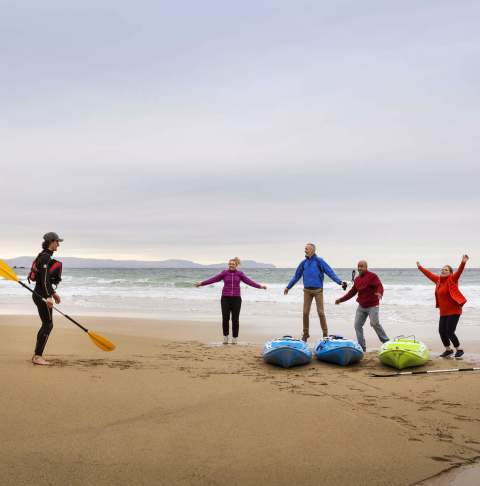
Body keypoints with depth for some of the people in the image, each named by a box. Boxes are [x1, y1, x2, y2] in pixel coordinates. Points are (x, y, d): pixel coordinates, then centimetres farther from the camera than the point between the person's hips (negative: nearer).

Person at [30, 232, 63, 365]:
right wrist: (49, 297, -30)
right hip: (42, 295, -10)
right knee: (48, 325, -6)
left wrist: (53, 293, 28)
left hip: (40, 294, 10)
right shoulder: (45, 257, -15)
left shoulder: (46, 256, 15)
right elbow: (44, 279, -24)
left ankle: (36, 355, 19)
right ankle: (38, 357, -3)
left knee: (46, 325, 14)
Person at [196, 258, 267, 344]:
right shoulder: (224, 273, 2)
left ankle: (234, 338, 12)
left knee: (235, 319, 1)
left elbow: (249, 281, -3)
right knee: (225, 319, -2)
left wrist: (260, 286, -13)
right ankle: (225, 337, 15)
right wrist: (201, 283, -5)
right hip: (225, 298, 0)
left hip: (236, 299, 0)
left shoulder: (240, 274, 4)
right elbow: (213, 279, 0)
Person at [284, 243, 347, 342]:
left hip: (318, 290, -4)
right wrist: (288, 287, 22)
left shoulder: (319, 261, -6)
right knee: (305, 312, 3)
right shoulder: (304, 262, 7)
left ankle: (325, 333, 8)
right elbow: (296, 276, 18)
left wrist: (340, 282, -24)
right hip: (307, 290, 4)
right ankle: (306, 334, 15)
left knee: (320, 312, -3)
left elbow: (330, 272, -12)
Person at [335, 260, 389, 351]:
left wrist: (379, 293, -45)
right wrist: (341, 300, 19)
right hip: (361, 306, 7)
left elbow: (380, 286, -22)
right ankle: (362, 346, 5)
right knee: (357, 325, -1)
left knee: (375, 323, -17)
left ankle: (386, 341, 1)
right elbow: (352, 292, 21)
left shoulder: (372, 276, -9)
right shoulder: (357, 279, 13)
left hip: (372, 306, -7)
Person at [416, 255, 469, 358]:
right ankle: (448, 350, 26)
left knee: (450, 332, -9)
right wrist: (420, 267, 31)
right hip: (443, 312, 7)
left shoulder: (452, 280, -8)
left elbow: (459, 272, -24)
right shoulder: (438, 280, 9)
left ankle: (459, 350, 11)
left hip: (454, 311, -7)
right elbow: (429, 274, 23)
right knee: (442, 331, 7)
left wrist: (463, 263, -41)